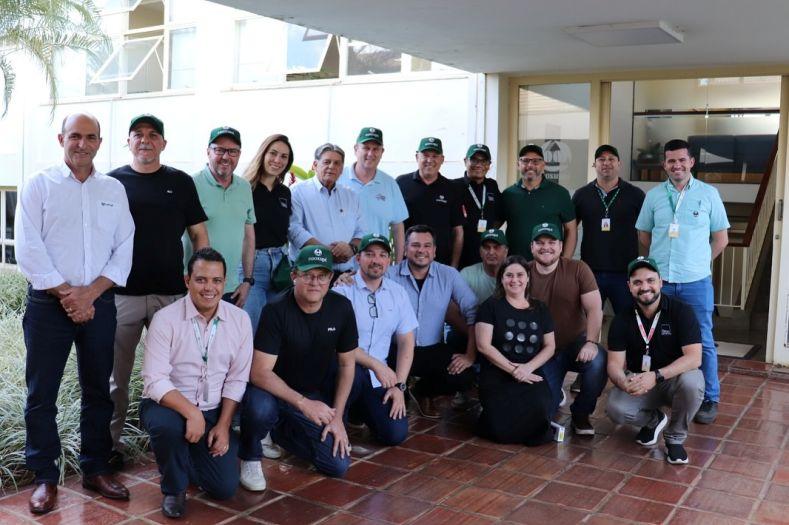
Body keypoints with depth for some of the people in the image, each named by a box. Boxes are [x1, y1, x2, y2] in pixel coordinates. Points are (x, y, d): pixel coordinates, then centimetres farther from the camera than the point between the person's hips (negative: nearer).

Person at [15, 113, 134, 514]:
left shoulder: (114, 190, 9)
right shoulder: (38, 186, 1)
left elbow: (123, 250, 3)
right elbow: (28, 248, -7)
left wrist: (90, 292, -9)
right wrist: (65, 294, -12)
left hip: (99, 303, 3)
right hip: (47, 304, -2)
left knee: (98, 390, 10)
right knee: (42, 393, 3)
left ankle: (95, 469, 23)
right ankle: (45, 477, 16)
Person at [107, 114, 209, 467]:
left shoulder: (181, 182, 7)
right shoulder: (111, 182, 6)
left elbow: (199, 235, 9)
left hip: (172, 293, 0)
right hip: (122, 293, 0)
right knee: (116, 375, 6)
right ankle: (110, 444, 18)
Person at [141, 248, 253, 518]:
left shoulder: (240, 319, -5)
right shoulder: (165, 319, -15)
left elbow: (237, 380, -1)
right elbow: (155, 382, -20)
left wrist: (223, 425, -9)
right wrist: (191, 412, -31)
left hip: (213, 412, 3)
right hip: (167, 405, -3)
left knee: (225, 487, -6)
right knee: (168, 424, -38)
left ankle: (188, 454, 27)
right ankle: (173, 488, -6)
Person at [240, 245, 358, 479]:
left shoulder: (341, 308, -8)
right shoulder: (276, 311, -20)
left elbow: (347, 365, 2)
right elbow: (259, 372, -24)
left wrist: (337, 416, -3)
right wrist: (303, 403, -29)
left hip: (315, 396, 4)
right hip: (274, 391, -4)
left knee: (338, 465, -8)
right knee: (259, 408, -39)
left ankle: (279, 433, 17)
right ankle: (250, 457, -4)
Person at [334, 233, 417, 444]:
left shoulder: (398, 293, 8)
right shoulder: (343, 290, -8)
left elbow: (406, 342, 8)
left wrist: (399, 385, -1)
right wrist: (377, 365, -15)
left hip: (378, 378, 5)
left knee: (396, 434, -10)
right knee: (353, 372, -39)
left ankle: (359, 408, 22)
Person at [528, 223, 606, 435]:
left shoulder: (578, 269, -7)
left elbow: (594, 308, -13)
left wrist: (591, 342, -26)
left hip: (576, 342, 0)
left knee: (598, 362, -33)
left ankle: (581, 414, -2)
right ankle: (556, 394, 28)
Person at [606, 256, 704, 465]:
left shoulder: (681, 311, -14)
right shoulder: (622, 319, -5)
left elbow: (694, 357, -23)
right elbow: (615, 363, -9)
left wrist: (656, 376, -36)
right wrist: (625, 383, -34)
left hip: (675, 378, -1)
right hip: (638, 383, 2)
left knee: (692, 382, -36)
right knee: (616, 410, -27)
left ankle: (675, 438, -7)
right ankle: (654, 420, 11)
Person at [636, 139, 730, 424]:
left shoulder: (709, 193, 1)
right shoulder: (654, 195, 5)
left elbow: (721, 237, 6)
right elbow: (643, 234, 14)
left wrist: (699, 262, 4)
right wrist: (662, 261, 8)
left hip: (696, 282, -2)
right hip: (659, 281, 2)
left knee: (702, 342, 2)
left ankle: (709, 399, 14)